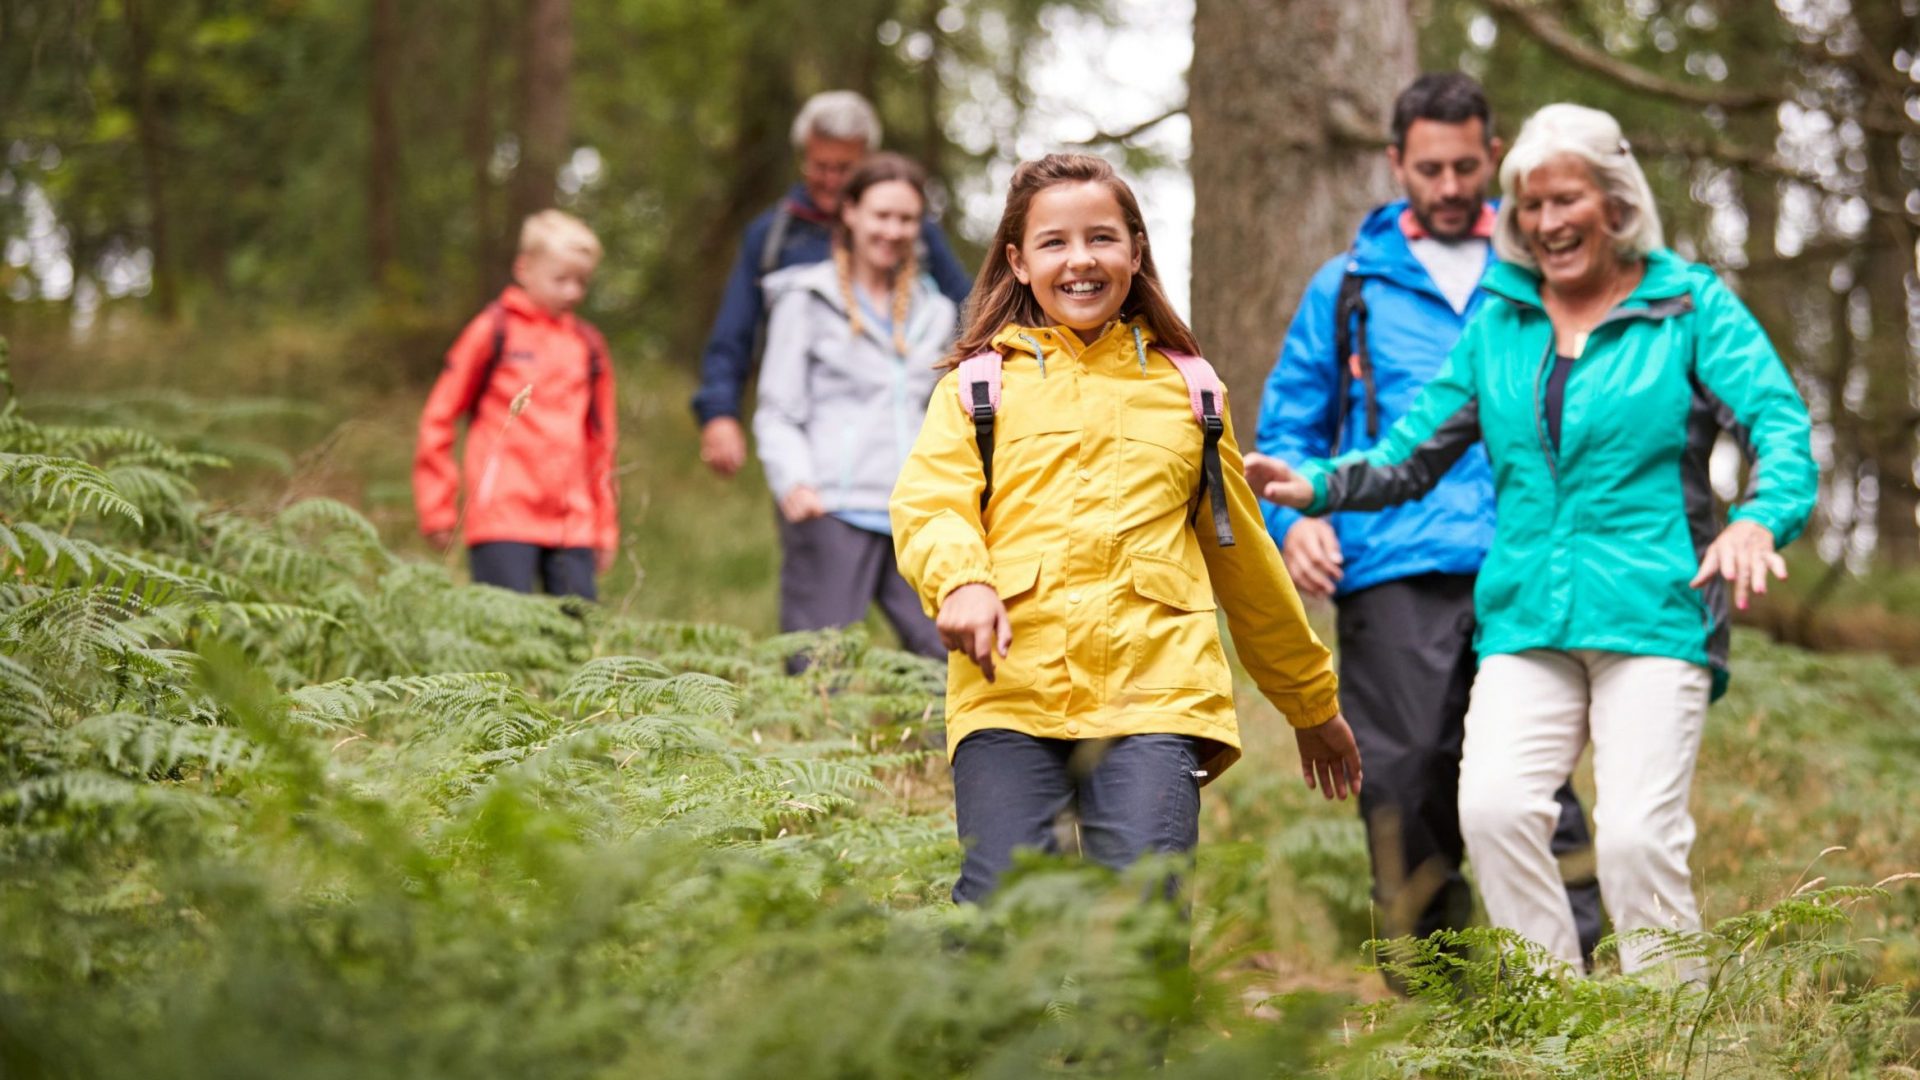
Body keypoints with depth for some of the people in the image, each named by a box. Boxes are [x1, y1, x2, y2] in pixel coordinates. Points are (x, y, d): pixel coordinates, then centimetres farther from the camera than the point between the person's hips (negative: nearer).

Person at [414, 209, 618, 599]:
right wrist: (437, 509, 1)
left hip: (573, 524, 5)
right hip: (502, 520, -4)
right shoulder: (493, 331, 2)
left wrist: (605, 529, 17)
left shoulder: (589, 346, 15)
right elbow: (438, 419, 3)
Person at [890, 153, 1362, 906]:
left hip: (1156, 690, 1)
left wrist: (1313, 702, 34)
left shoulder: (1187, 392, 21)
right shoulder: (977, 386, 16)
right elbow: (928, 504, 1)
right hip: (1009, 689, -1)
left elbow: (1243, 555, 29)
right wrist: (960, 581, -22)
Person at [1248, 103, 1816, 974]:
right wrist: (1315, 486, 2)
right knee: (1492, 806, -19)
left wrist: (1759, 517, -26)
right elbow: (1414, 455, 20)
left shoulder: (1692, 305, 7)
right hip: (1528, 619, 3)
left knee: (1637, 834, -15)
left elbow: (1778, 421, -5)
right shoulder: (1497, 322, 18)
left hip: (1653, 614, -3)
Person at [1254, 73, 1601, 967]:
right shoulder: (1350, 285, 15)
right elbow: (1289, 425, 18)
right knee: (1406, 780, -1)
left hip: (1523, 566, 0)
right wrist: (1295, 517, -1)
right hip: (1392, 568, 0)